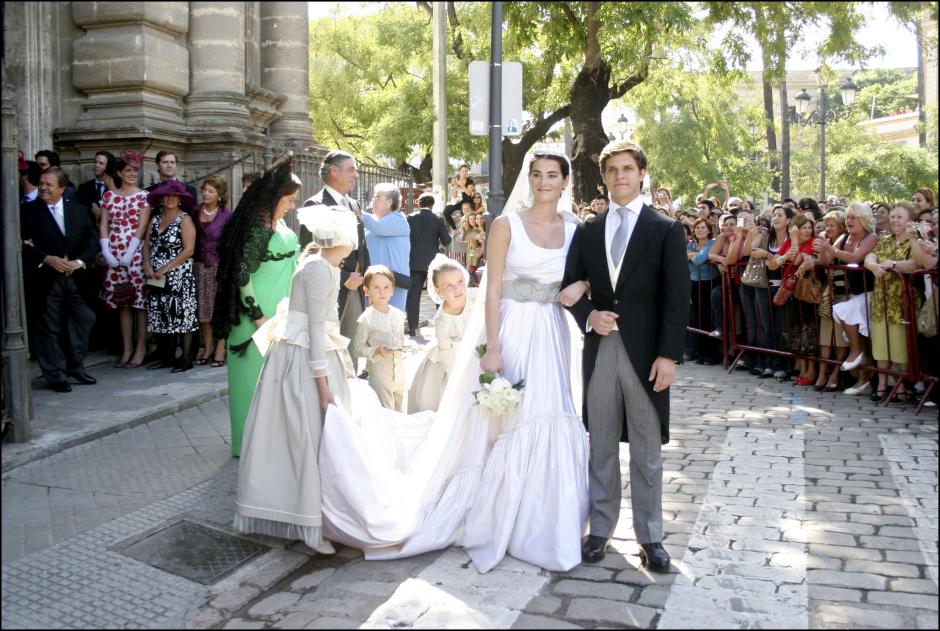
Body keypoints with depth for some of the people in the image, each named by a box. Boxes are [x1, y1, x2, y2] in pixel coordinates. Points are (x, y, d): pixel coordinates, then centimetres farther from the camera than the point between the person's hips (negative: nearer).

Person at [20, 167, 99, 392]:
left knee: (84, 319, 5)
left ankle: (75, 365, 22)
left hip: (76, 277, 3)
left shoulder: (79, 210, 10)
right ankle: (56, 374, 12)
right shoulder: (27, 211, 1)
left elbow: (91, 239, 6)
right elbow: (22, 244, -5)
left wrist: (80, 261, -8)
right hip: (46, 279, -3)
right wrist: (47, 259, -15)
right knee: (49, 328, 2)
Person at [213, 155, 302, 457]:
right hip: (261, 314, -9)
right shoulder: (258, 229, -19)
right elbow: (242, 274, -20)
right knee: (257, 374, 2)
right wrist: (257, 316, -20)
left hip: (279, 313, 9)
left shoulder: (279, 224, 8)